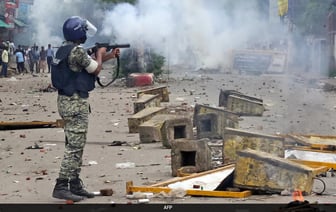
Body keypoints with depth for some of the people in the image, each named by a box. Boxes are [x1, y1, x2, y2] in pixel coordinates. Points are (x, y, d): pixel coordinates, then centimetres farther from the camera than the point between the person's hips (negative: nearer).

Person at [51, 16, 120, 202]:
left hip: (67, 101, 10)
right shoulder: (77, 51, -19)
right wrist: (100, 54, 9)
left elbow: (89, 62, 23)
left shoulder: (64, 49, 12)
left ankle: (75, 185, 20)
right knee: (74, 147, -9)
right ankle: (61, 187, -10)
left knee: (75, 145, 15)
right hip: (76, 103, -10)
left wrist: (110, 56, 24)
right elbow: (96, 69, -9)